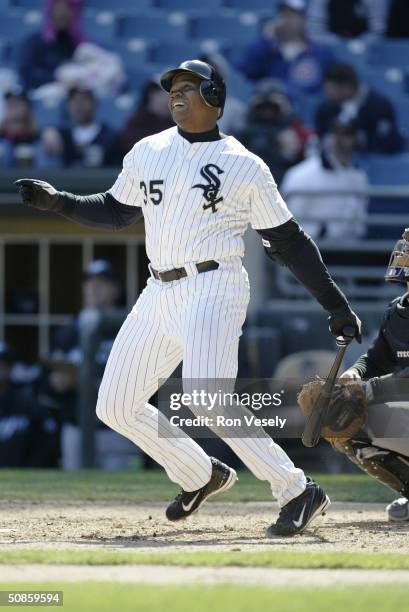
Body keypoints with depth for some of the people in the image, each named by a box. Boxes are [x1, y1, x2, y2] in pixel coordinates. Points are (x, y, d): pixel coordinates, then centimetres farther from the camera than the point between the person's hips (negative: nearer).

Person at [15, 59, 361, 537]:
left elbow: (288, 242, 2)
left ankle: (297, 492, -18)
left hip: (213, 288, -7)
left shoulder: (245, 167, -1)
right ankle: (201, 477, 26)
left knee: (208, 398, -26)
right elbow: (115, 211, 26)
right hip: (159, 295, 7)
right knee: (116, 407, 6)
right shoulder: (147, 153, 13)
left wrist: (335, 305, 0)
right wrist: (56, 201, 11)